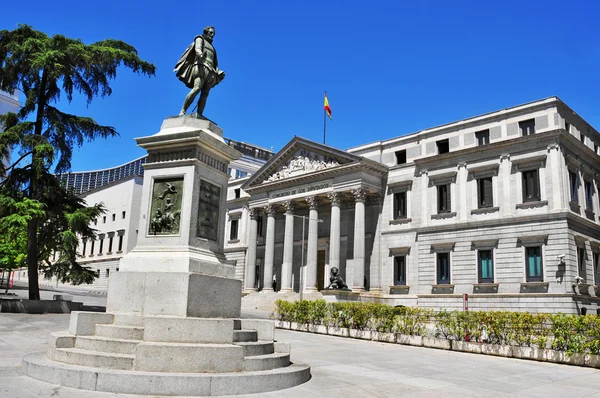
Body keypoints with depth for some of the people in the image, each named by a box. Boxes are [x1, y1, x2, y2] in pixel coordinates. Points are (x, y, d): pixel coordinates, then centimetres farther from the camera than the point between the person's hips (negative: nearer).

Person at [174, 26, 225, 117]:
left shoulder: (211, 47, 34)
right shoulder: (200, 39, 16)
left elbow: (215, 62, 25)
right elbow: (197, 49, -6)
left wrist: (218, 72, 6)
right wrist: (201, 54, -30)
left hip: (210, 72, 7)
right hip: (201, 67, -7)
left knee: (205, 94, -10)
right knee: (197, 89, -27)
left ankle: (199, 116, -21)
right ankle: (182, 112, -32)